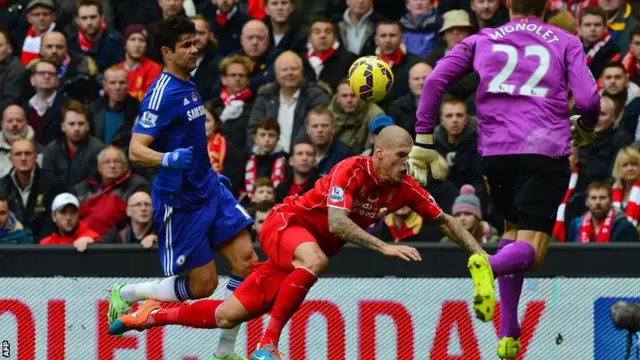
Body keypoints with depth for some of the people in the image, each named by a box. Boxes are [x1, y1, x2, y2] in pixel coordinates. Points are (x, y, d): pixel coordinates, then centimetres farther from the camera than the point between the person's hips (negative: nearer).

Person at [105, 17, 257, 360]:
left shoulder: (189, 87, 10)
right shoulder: (162, 94, -18)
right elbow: (136, 150, -25)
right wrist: (169, 159, -43)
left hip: (208, 188, 8)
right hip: (179, 200, -8)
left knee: (246, 260, -3)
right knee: (202, 285, -3)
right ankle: (124, 294, 20)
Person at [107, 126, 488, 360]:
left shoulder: (404, 187, -8)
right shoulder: (351, 171, -26)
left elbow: (446, 221, 2)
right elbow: (336, 222, -37)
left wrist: (480, 254, -8)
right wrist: (384, 247, -44)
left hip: (313, 246, 6)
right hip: (286, 223, -6)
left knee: (229, 316, 3)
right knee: (314, 260, -42)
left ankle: (154, 315, 25)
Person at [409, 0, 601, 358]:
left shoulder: (482, 40, 17)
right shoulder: (566, 43, 12)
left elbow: (435, 80, 6)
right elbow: (589, 100, 1)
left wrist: (423, 140, 9)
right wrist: (585, 128, 23)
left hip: (496, 152, 3)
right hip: (546, 151, -3)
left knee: (513, 229, 24)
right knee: (530, 250, -5)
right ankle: (489, 266, -43)